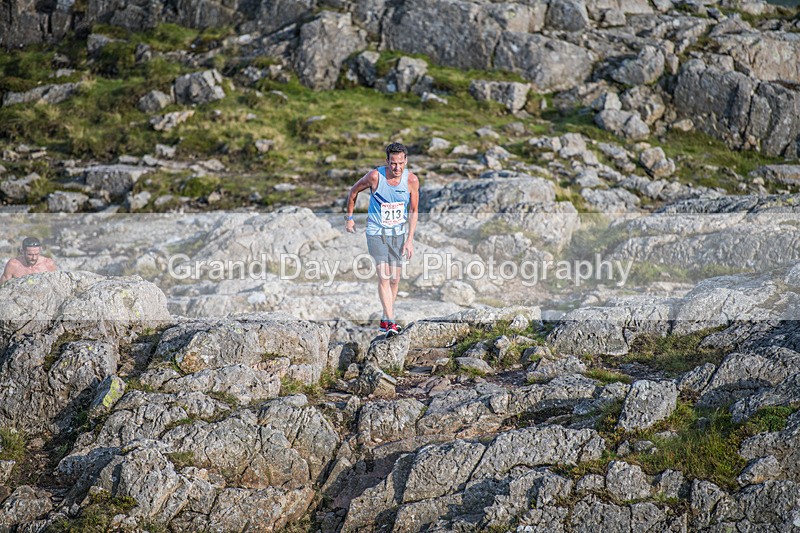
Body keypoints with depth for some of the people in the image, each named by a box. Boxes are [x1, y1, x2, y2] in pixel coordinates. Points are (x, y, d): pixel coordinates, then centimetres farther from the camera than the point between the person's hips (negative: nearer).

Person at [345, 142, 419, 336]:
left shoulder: (411, 180, -11)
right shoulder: (375, 176, -18)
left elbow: (413, 211, -1)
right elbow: (353, 191, 1)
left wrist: (410, 239, -6)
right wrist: (349, 217, 8)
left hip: (398, 233, 3)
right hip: (376, 232, -3)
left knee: (395, 278, 8)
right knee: (384, 275, -15)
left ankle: (385, 320, 24)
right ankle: (390, 322, -17)